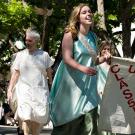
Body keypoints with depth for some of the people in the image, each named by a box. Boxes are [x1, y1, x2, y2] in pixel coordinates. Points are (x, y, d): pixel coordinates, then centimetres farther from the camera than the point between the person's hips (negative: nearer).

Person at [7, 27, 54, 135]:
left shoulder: (44, 55, 5)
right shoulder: (20, 55, 7)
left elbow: (49, 73, 9)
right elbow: (15, 74, 9)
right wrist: (10, 89, 3)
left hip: (41, 91, 0)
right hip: (25, 90, 0)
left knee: (39, 118, -3)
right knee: (26, 116, -16)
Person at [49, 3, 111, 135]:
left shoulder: (92, 36, 13)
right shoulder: (70, 35, -6)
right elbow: (67, 59, -17)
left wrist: (103, 58, 3)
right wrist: (82, 68, -33)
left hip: (88, 84, 5)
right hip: (71, 83, -5)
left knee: (90, 121, -4)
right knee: (69, 120, -1)